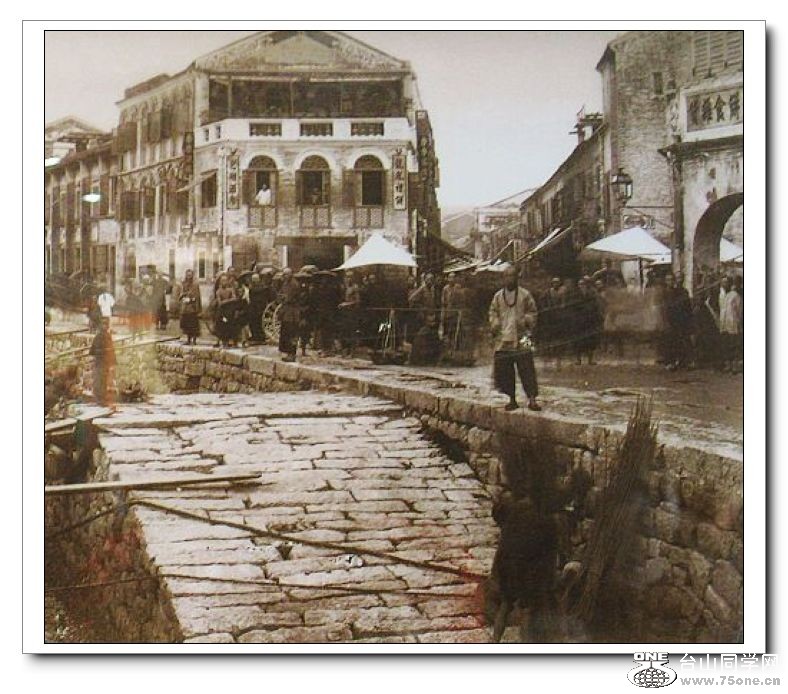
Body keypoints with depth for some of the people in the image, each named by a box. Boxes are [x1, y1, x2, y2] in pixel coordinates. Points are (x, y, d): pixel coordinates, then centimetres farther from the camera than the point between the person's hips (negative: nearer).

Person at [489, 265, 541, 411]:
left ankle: (532, 399, -7)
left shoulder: (525, 295, 2)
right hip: (503, 339, 3)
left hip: (521, 339, -3)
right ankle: (512, 399, 15)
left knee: (526, 369, -8)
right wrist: (495, 326, 1)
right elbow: (493, 313, 17)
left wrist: (526, 321, -12)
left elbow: (532, 312, 6)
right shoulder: (498, 296, 11)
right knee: (504, 371, 3)